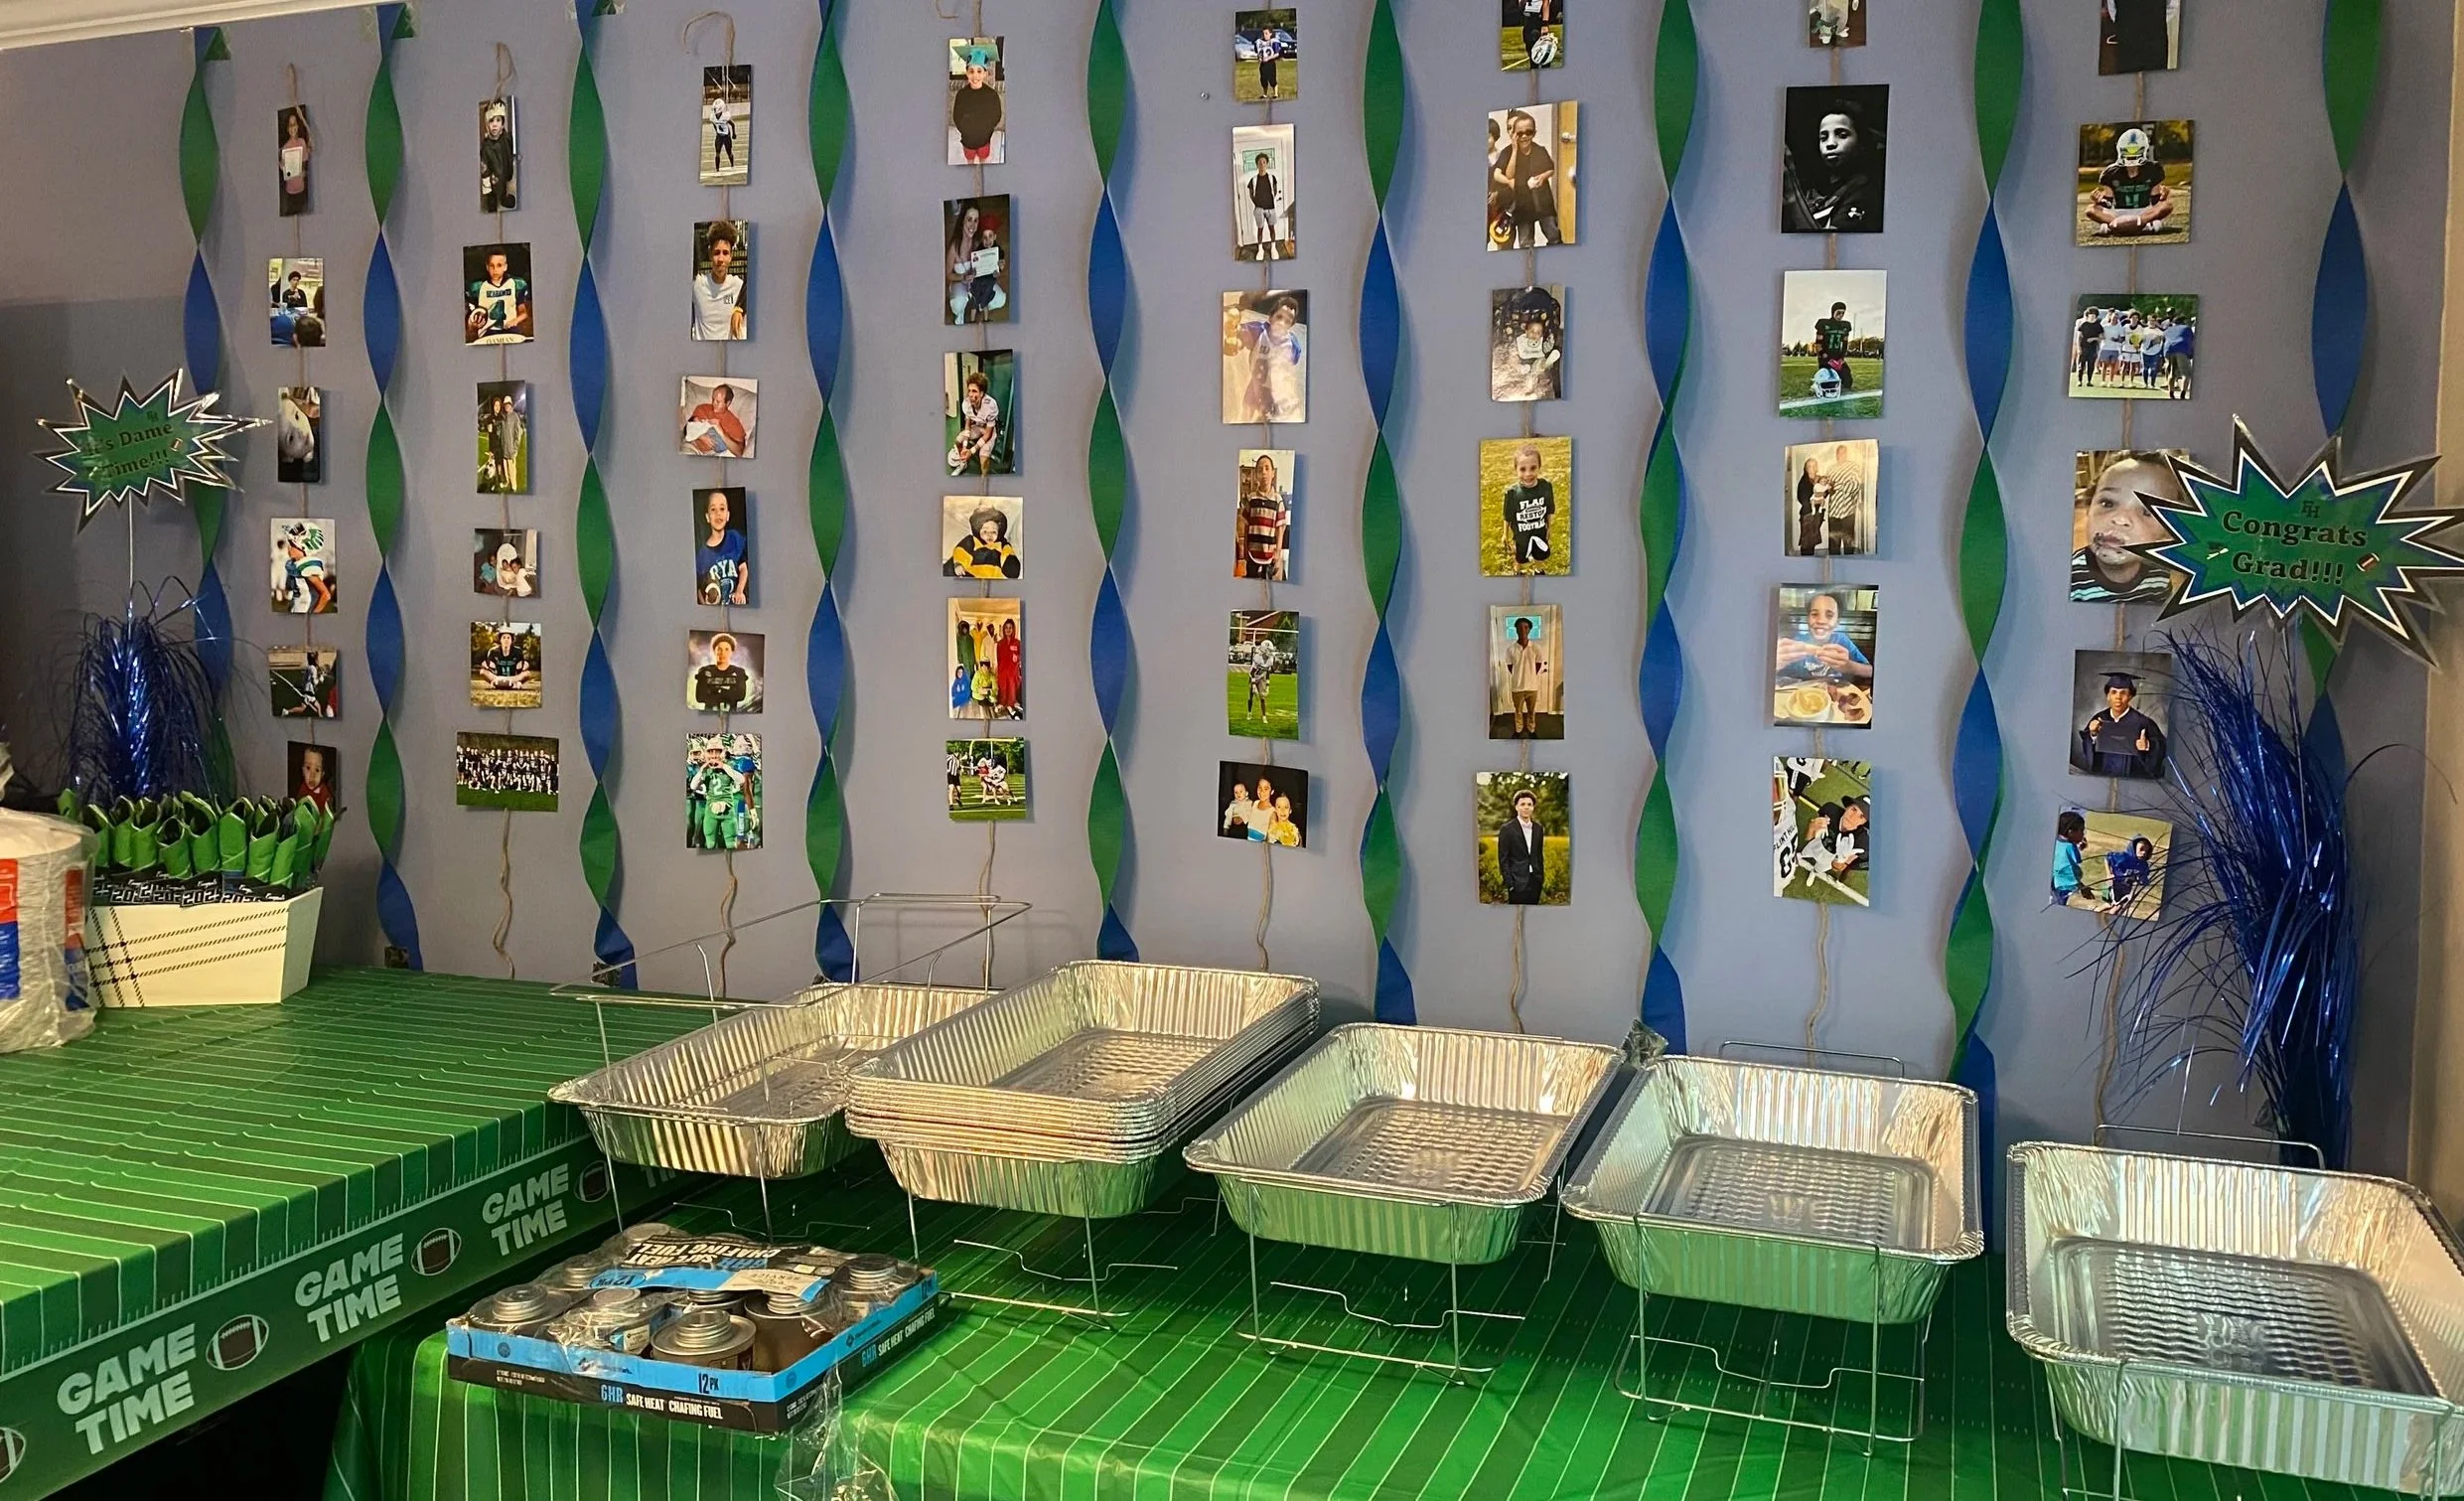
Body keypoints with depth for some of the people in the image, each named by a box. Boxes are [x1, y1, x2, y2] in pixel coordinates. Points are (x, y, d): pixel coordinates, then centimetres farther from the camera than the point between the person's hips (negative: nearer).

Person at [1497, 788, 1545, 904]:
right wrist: (1509, 884, -12)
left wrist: (1541, 878, 13)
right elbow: (1503, 859, -8)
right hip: (1518, 881, -5)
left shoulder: (1538, 828, 9)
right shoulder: (1507, 829, -8)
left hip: (1535, 881, 5)